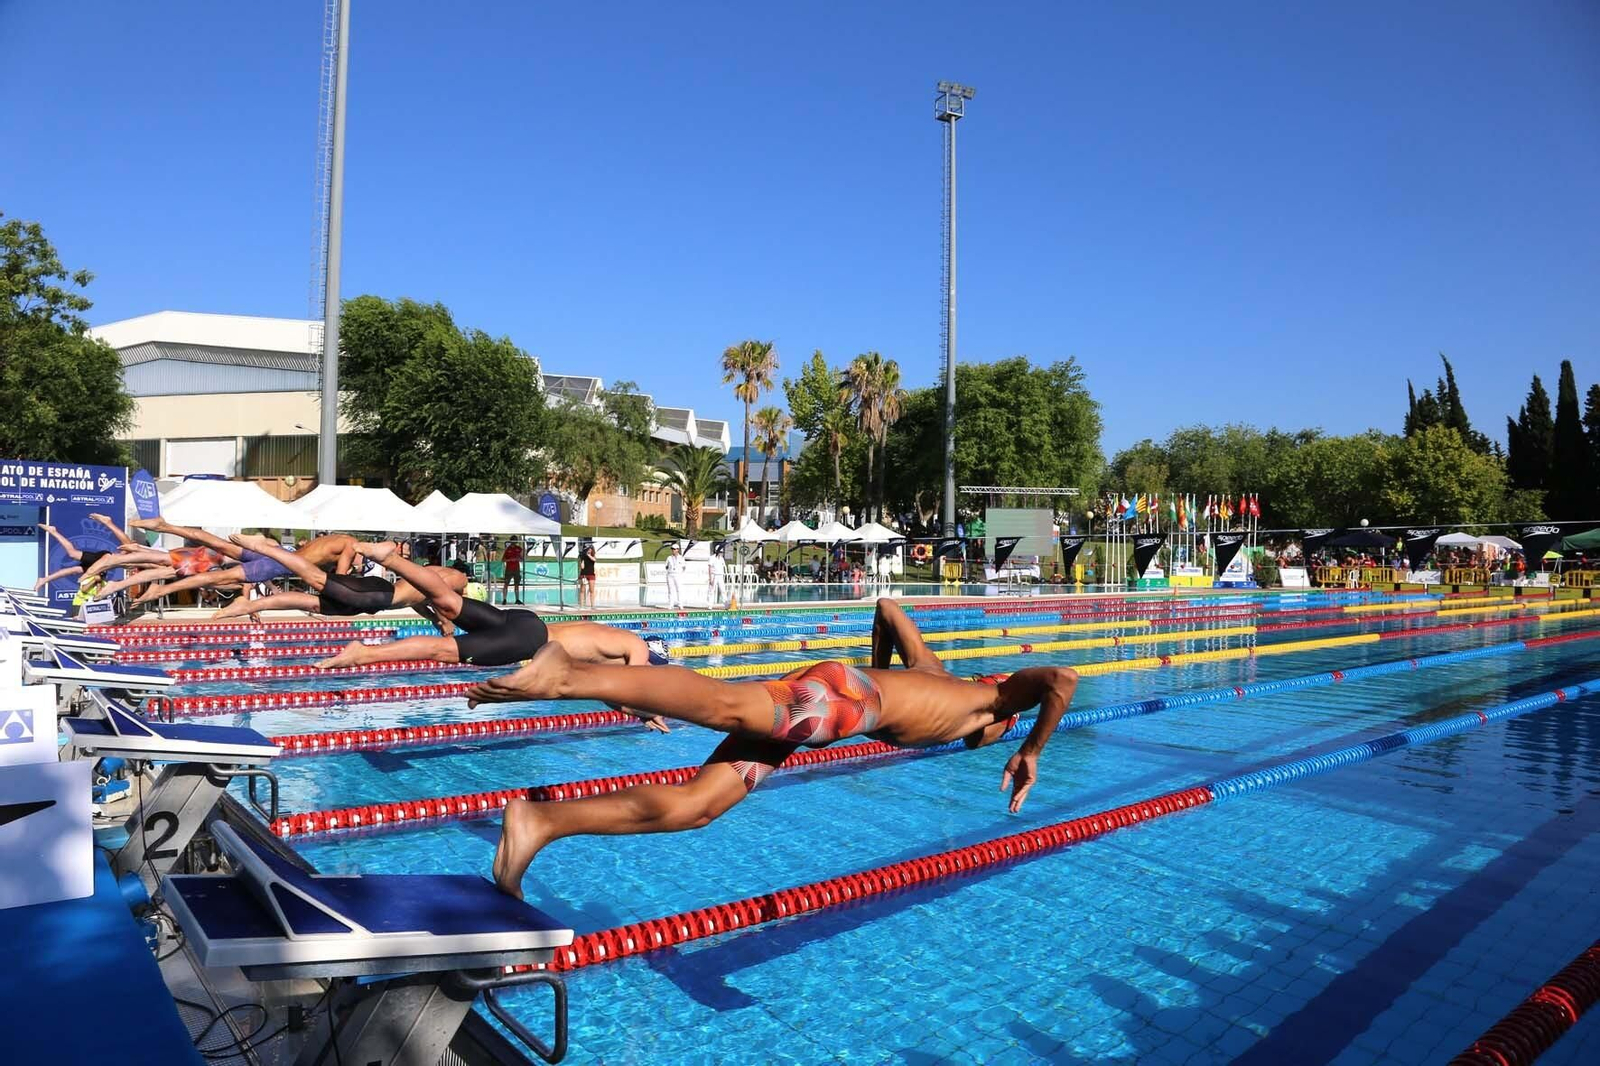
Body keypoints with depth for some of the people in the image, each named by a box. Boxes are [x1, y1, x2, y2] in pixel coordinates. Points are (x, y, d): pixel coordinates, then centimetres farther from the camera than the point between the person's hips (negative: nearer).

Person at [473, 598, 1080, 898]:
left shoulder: (932, 672, 41)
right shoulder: (995, 698, 26)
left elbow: (888, 607, 47)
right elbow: (1062, 678, 8)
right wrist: (1032, 753, 17)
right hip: (845, 695, -6)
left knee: (689, 807, -6)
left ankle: (537, 821, -17)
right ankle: (567, 677, -46)